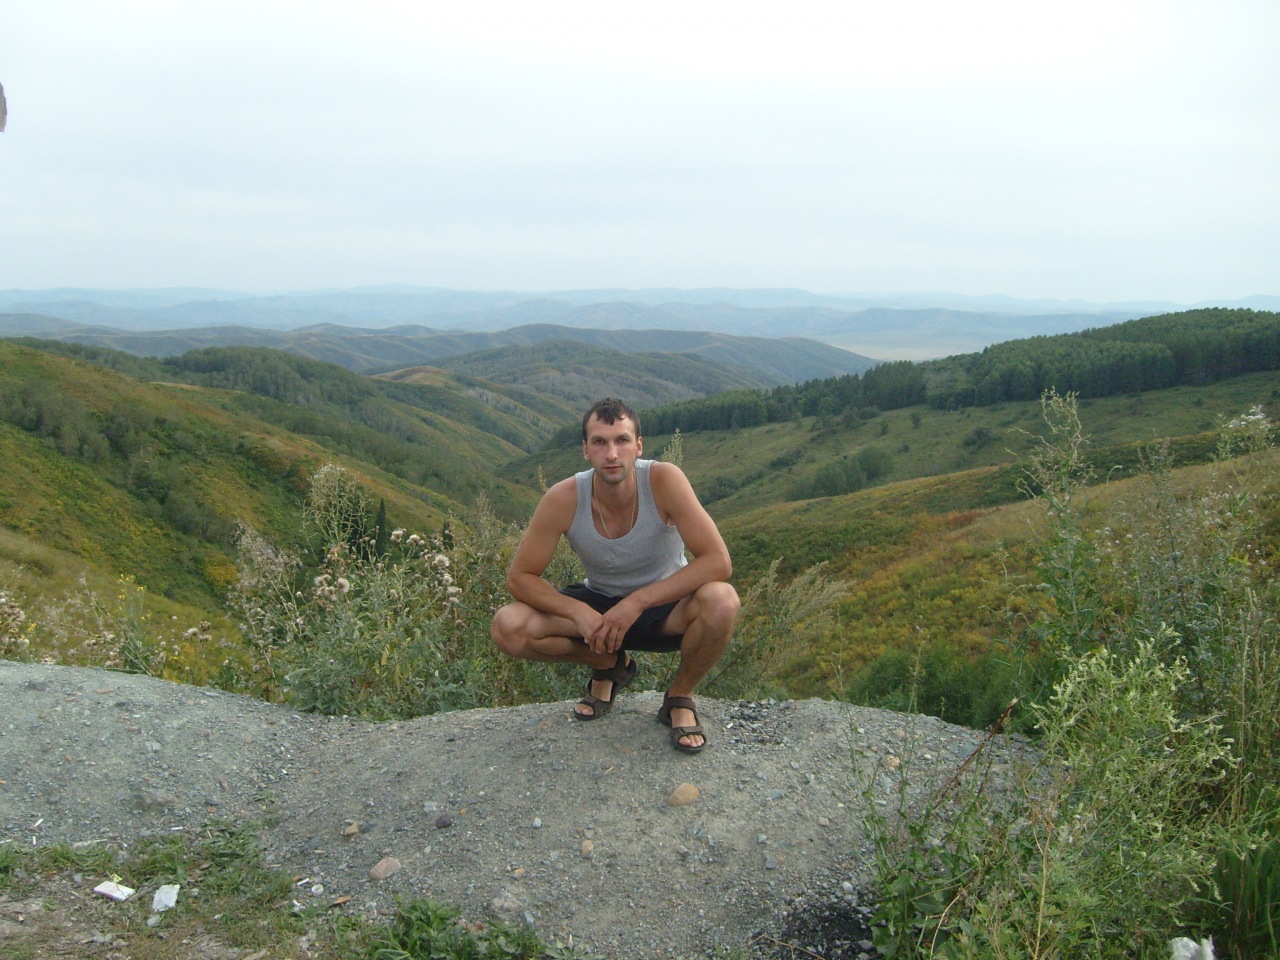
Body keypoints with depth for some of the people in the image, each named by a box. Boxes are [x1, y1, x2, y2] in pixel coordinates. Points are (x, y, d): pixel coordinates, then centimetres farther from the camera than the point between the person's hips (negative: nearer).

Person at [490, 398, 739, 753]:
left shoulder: (664, 480, -26)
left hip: (665, 606, -2)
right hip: (599, 604, 2)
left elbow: (718, 561, -30)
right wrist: (577, 611, -30)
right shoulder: (563, 499, -21)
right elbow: (519, 577, -14)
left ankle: (680, 697, -4)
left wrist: (638, 602, -33)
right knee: (507, 628, -22)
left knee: (721, 601, -36)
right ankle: (609, 666, 8)